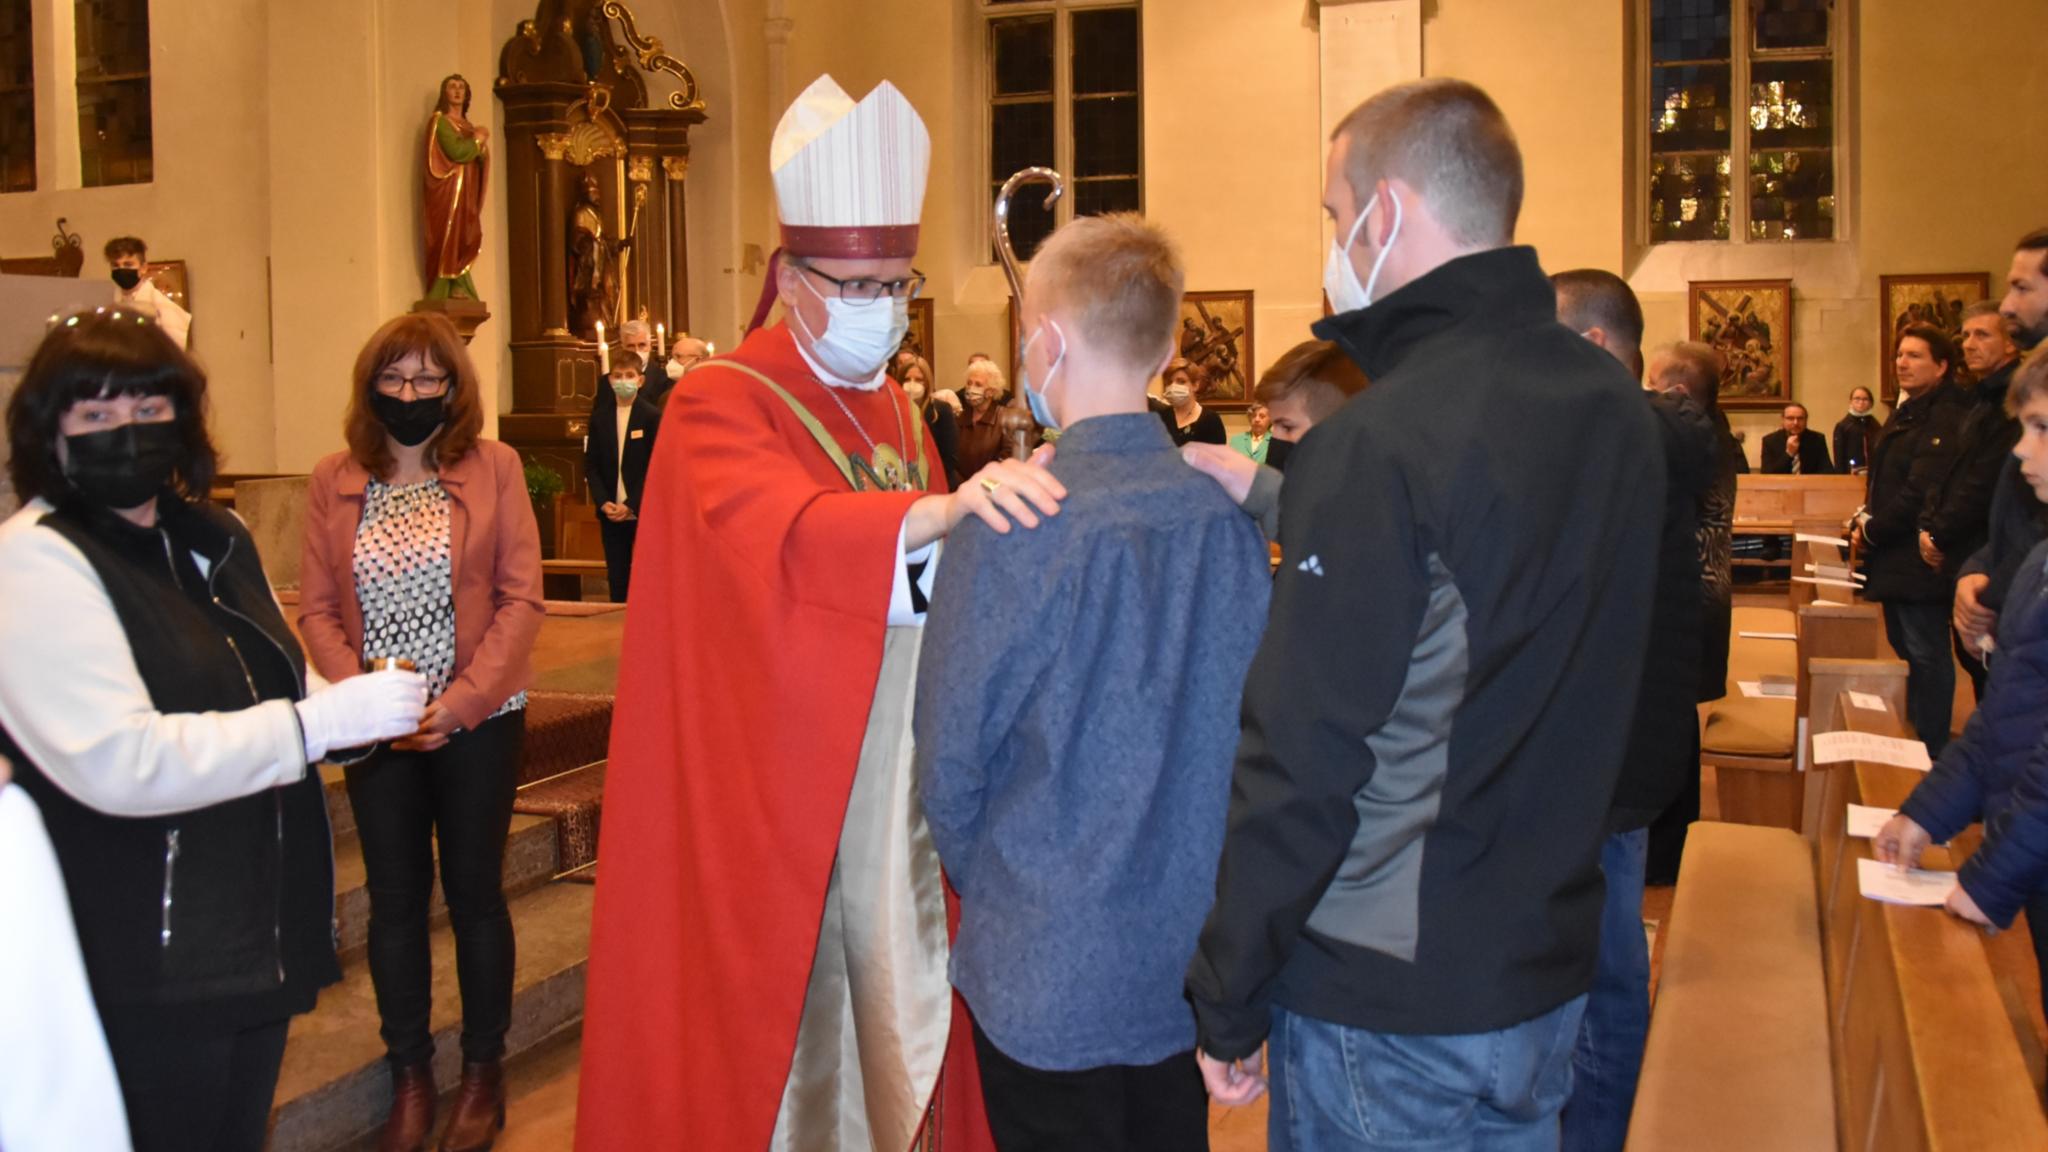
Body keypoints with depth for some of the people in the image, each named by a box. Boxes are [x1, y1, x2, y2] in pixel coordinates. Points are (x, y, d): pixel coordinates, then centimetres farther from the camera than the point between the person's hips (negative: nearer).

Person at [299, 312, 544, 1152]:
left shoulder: (494, 468, -4)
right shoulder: (333, 481, 3)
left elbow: (521, 598, -7)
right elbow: (315, 607, 0)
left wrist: (461, 701, -15)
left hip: (476, 722, -2)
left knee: (474, 891, 7)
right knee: (394, 894, 10)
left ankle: (483, 1070, 22)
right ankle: (409, 1075, 23)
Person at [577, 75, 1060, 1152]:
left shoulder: (893, 408, 12)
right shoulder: (721, 405, -9)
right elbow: (785, 535, -31)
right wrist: (946, 508, -44)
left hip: (895, 768, 6)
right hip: (779, 775, -6)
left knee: (897, 1004, 12)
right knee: (789, 1011, 4)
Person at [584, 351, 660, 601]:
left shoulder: (652, 417, -3)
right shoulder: (600, 417, 8)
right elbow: (590, 465, 7)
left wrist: (631, 505, -13)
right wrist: (603, 502, -7)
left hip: (644, 513, -3)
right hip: (610, 514, 3)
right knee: (617, 580, 6)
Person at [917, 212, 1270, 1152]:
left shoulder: (1011, 524, -19)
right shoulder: (1229, 515, -5)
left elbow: (949, 756, -11)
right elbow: (1254, 729, 5)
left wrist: (983, 894, 7)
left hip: (1049, 975, -4)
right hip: (1194, 963, 5)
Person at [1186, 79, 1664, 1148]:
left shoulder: (1373, 445, -23)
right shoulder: (1618, 409, 2)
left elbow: (1302, 765, -23)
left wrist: (1226, 1006, -11)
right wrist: (1282, 501, 13)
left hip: (1384, 1008, -7)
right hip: (1550, 975, 7)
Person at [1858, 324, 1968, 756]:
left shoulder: (1944, 420, -17)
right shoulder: (1908, 413, 16)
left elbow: (1922, 492, -24)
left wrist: (1872, 531, -13)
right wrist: (1868, 516, 3)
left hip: (1920, 559, -10)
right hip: (1896, 559, 10)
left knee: (1926, 656, -4)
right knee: (1905, 650, 17)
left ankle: (1931, 752, 3)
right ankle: (1910, 739, 28)